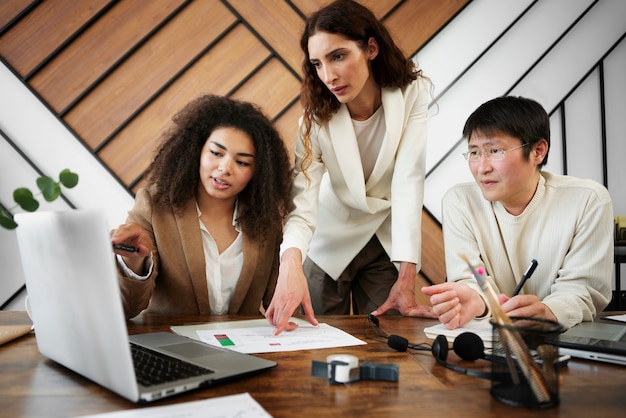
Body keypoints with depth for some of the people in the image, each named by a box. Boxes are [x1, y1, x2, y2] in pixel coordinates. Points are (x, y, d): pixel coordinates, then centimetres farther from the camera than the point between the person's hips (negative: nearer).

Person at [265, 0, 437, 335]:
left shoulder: (415, 94, -19)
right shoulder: (317, 115, -17)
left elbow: (409, 182, -24)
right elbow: (302, 200, -27)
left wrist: (406, 277, -31)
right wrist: (291, 263, -47)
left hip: (388, 241, 0)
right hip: (332, 241, 1)